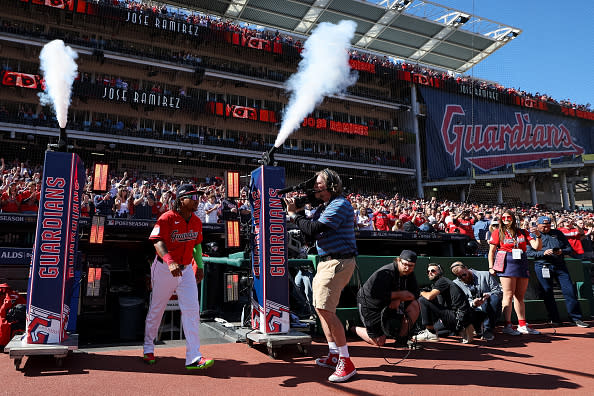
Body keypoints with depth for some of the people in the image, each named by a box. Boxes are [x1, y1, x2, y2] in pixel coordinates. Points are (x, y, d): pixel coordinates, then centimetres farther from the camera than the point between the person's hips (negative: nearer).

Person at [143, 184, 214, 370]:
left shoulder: (196, 222, 6)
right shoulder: (167, 218, -14)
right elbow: (157, 241, -25)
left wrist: (200, 266, 10)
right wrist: (170, 261, -40)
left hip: (186, 269, 5)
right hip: (164, 269, -4)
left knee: (192, 310, -6)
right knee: (156, 309, 11)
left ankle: (193, 358, -4)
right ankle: (148, 349, 33)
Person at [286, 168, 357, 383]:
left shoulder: (340, 205, -14)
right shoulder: (325, 206, 17)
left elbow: (313, 229, -21)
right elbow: (311, 232, 14)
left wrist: (294, 214, -8)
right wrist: (299, 211, 5)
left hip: (338, 262, -11)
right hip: (326, 261, 11)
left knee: (325, 308, -15)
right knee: (321, 307, 15)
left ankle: (346, 362, -8)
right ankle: (334, 355, 26)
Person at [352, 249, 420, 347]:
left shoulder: (409, 274, -5)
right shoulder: (387, 273, -28)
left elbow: (415, 294, -6)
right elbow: (375, 293, -38)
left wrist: (398, 300, -25)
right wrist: (399, 294, -30)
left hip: (390, 304, 7)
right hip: (370, 305, -7)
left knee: (414, 305, -11)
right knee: (380, 342, -7)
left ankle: (401, 340, -2)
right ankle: (352, 328, 15)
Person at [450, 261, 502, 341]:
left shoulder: (485, 275, 3)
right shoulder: (456, 284, 5)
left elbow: (499, 291, -1)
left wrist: (488, 295, -23)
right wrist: (472, 304, -26)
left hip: (491, 312, 0)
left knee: (495, 297, -31)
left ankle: (488, 329, -25)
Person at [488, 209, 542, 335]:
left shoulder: (523, 232, 13)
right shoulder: (498, 233, 5)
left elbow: (537, 247, 8)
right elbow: (491, 251, 3)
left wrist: (538, 236, -10)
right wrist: (491, 266, -5)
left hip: (522, 264, 4)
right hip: (507, 263, -4)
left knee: (520, 296, 9)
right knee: (508, 295, -8)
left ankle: (522, 325, 15)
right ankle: (507, 325, -6)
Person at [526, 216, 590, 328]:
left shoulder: (558, 233, 15)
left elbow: (569, 248, 14)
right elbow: (528, 252, -3)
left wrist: (562, 251, -8)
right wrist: (543, 253, -16)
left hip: (560, 265, 2)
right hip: (542, 266, -2)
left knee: (569, 291, -3)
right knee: (547, 292, 1)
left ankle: (576, 318, 6)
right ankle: (555, 319, 12)